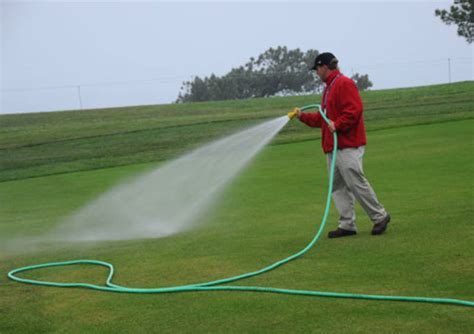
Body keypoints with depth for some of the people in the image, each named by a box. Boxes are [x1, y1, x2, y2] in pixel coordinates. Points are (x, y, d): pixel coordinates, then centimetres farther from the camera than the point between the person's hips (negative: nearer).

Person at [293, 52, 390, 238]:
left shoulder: (344, 84, -9)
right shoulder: (329, 88, 23)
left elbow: (354, 109, -21)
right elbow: (323, 118, 29)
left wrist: (337, 124, -24)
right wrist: (303, 117, 25)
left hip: (348, 147, -10)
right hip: (334, 147, 10)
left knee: (356, 182, -9)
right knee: (337, 186, 8)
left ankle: (380, 217, 3)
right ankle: (347, 225, 10)